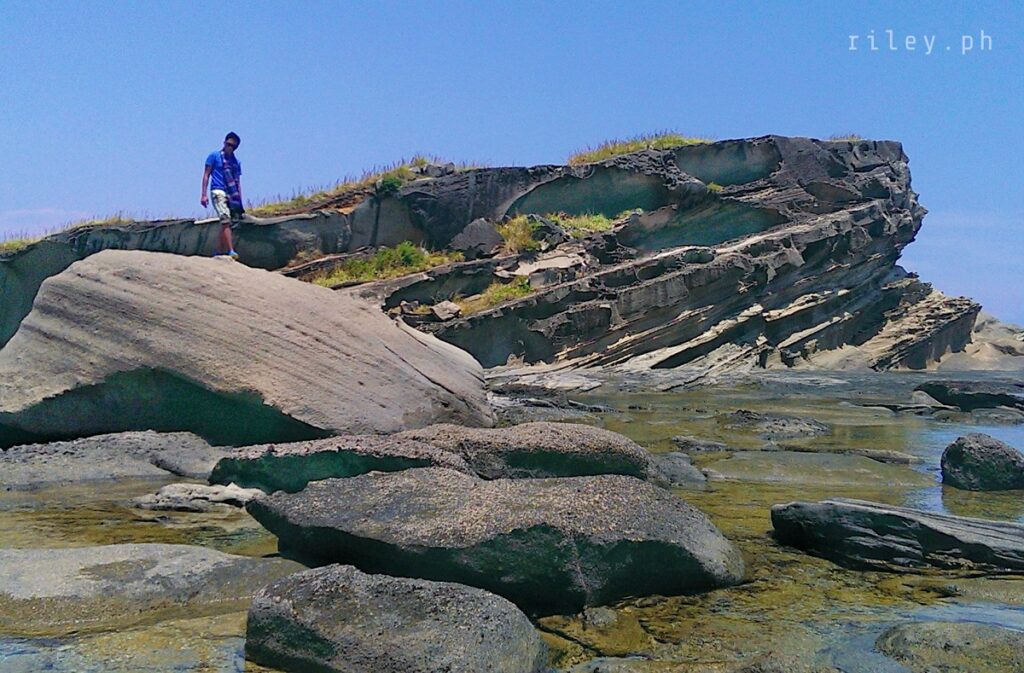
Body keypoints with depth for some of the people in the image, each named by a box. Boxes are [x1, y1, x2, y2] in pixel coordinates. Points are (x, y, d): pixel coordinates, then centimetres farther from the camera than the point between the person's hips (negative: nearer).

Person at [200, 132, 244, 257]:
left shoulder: (236, 162, 19)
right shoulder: (214, 156, 6)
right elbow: (206, 175, 2)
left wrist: (240, 202, 12)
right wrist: (204, 195, -6)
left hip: (232, 195, 6)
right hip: (218, 192, -5)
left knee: (226, 224, 3)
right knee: (226, 221, -19)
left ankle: (218, 252, 11)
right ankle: (230, 251, -25)